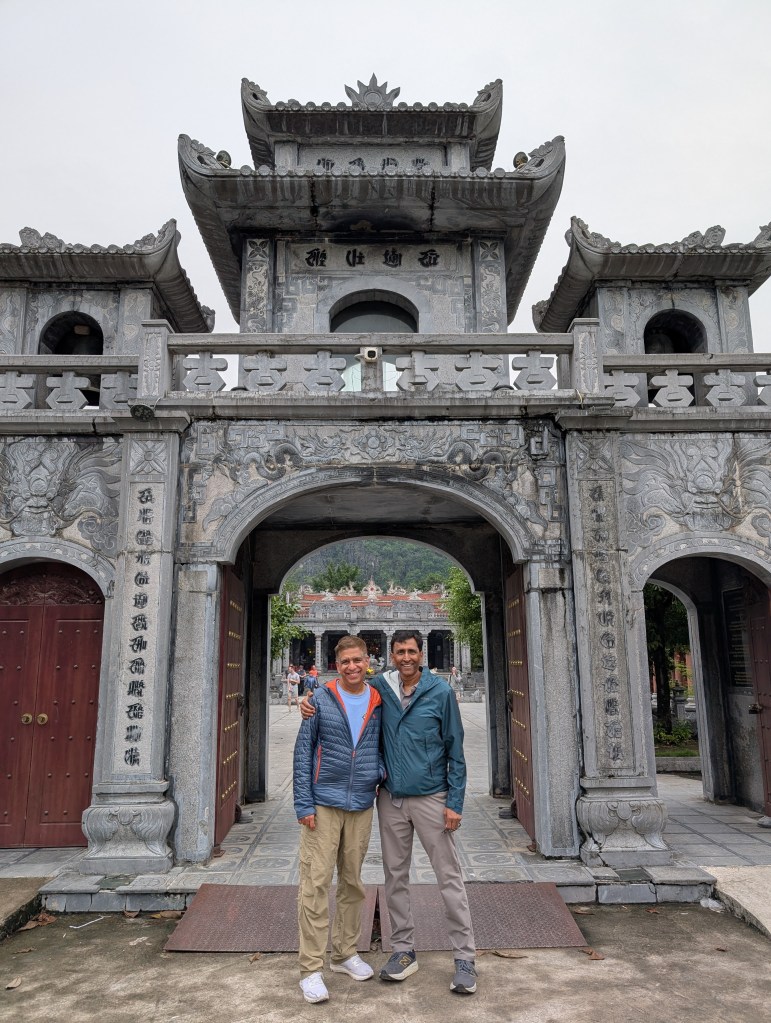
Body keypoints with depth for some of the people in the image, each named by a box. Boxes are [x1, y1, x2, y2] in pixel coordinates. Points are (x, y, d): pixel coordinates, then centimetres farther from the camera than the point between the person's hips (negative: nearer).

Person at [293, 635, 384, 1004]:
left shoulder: (379, 703, 3)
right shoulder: (321, 699, -5)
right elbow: (303, 751, -4)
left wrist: (381, 771, -7)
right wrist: (303, 804, -9)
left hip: (361, 806, 4)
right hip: (324, 804, -3)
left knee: (353, 883, 14)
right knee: (315, 884, -2)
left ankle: (345, 953, 30)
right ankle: (311, 968, 9)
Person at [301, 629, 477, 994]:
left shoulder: (440, 692, -8)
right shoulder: (380, 687, -1)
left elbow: (455, 750, -5)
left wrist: (455, 802, -9)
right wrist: (309, 699, -8)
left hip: (431, 798, -3)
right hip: (391, 799, 3)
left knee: (449, 877, 2)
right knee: (395, 876, 13)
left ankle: (465, 957, 13)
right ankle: (403, 950, 28)